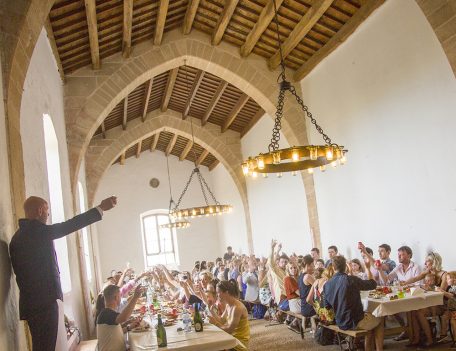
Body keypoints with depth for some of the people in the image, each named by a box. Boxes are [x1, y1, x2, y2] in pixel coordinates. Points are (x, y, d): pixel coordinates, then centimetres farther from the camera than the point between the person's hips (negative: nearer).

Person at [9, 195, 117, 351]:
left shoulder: (17, 236, 13)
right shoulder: (38, 230, -13)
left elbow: (20, 270, 16)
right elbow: (70, 225, -18)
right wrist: (100, 208, -14)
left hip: (30, 302, 9)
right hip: (45, 300, -9)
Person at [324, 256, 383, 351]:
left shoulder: (327, 285, -5)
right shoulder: (352, 280, -21)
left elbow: (327, 306, 5)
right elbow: (372, 284, -5)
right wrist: (368, 268, 8)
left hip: (340, 323, 6)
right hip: (355, 322, -6)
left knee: (370, 316, 30)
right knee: (379, 321, 24)